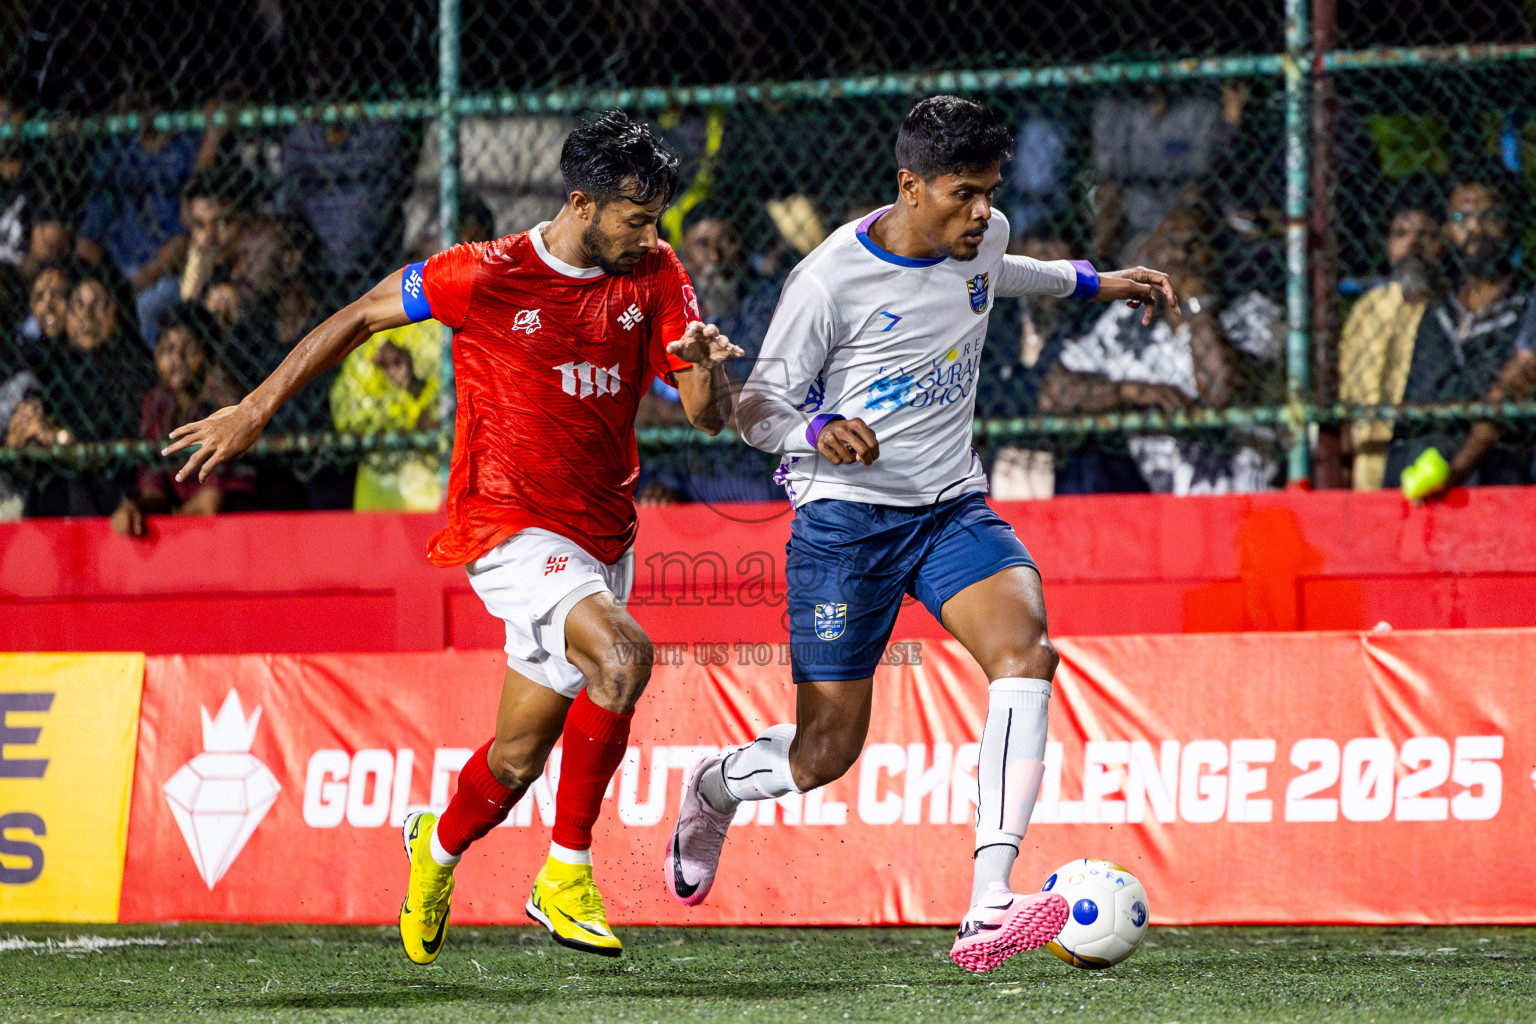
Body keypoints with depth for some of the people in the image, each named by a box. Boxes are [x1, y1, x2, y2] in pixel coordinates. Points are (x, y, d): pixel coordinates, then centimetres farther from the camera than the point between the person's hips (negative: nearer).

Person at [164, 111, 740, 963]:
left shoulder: (655, 275, 0)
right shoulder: (486, 276, -13)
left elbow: (707, 417, -1)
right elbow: (361, 317, 1)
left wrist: (704, 366, -24)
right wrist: (254, 411, 3)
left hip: (601, 535, 6)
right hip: (507, 526, -6)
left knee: (520, 754, 12)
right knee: (622, 654, -30)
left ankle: (438, 846, 45)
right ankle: (567, 874, -14)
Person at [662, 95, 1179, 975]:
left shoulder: (982, 238, 2)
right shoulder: (832, 281, -16)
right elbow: (758, 407, -10)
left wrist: (1090, 284, 33)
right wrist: (818, 429, -31)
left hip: (952, 506, 5)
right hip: (845, 514, -4)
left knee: (1024, 645, -26)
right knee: (828, 749, -2)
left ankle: (990, 904, -33)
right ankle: (711, 792, 36)